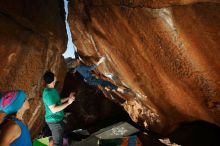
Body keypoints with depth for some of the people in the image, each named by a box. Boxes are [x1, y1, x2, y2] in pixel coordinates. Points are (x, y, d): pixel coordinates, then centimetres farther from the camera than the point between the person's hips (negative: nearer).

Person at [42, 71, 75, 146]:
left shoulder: (52, 89, 4)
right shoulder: (48, 93, -27)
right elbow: (54, 109, -30)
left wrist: (68, 98, 11)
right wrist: (68, 103, -26)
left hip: (58, 119, 10)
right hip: (54, 121, -10)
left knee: (60, 138, 26)